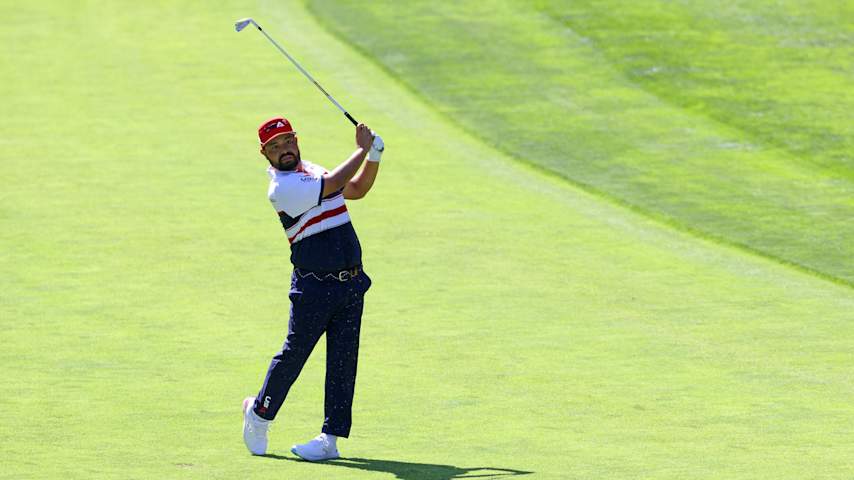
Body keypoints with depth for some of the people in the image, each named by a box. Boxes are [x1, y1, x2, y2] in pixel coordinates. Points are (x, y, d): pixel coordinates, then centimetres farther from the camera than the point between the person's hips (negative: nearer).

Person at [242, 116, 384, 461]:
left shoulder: (312, 171, 14)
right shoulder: (281, 188, -14)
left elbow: (357, 189, 21)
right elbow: (334, 184, -18)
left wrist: (373, 158, 6)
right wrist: (362, 149, -8)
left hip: (351, 283, 7)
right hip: (314, 287, -7)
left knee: (343, 361, 2)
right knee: (293, 355, 1)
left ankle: (330, 438, 4)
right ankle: (259, 412, 25)